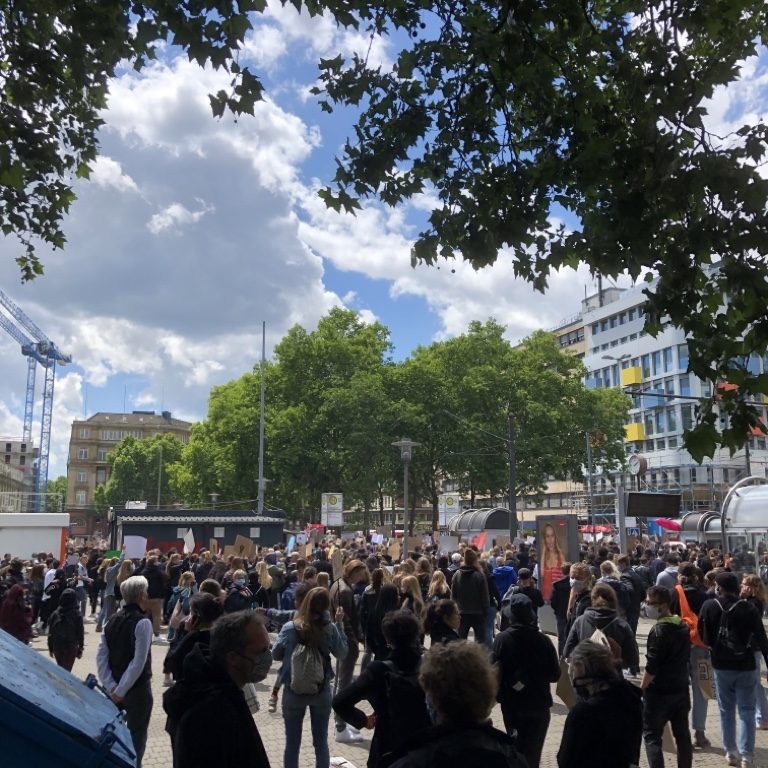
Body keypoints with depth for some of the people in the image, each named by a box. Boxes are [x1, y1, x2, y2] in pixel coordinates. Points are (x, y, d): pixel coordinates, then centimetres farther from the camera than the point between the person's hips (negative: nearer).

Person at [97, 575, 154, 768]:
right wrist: (120, 690, -14)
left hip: (116, 688, 6)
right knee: (137, 737, 7)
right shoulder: (142, 622, -16)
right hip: (137, 688, -6)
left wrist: (111, 687, 0)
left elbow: (101, 657, 3)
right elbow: (139, 662, -21)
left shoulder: (113, 621, 5)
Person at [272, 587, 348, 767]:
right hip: (322, 693, 1)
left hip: (293, 693, -1)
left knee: (292, 743, 13)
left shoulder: (290, 628, -14)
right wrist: (340, 624, 5)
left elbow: (275, 655, 0)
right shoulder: (330, 628, -13)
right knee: (321, 742, 16)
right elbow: (342, 653, 3)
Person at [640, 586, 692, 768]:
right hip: (681, 689, 8)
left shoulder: (659, 631, -20)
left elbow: (652, 666, -20)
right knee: (682, 734, 15)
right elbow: (685, 657, 13)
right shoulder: (683, 626, 4)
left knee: (651, 736, 2)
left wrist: (641, 688, -10)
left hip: (659, 691, -8)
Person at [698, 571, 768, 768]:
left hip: (721, 665, 1)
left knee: (726, 710, 13)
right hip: (745, 665, -1)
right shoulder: (749, 609, -10)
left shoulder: (709, 606, -7)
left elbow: (703, 635, -2)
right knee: (747, 711, 7)